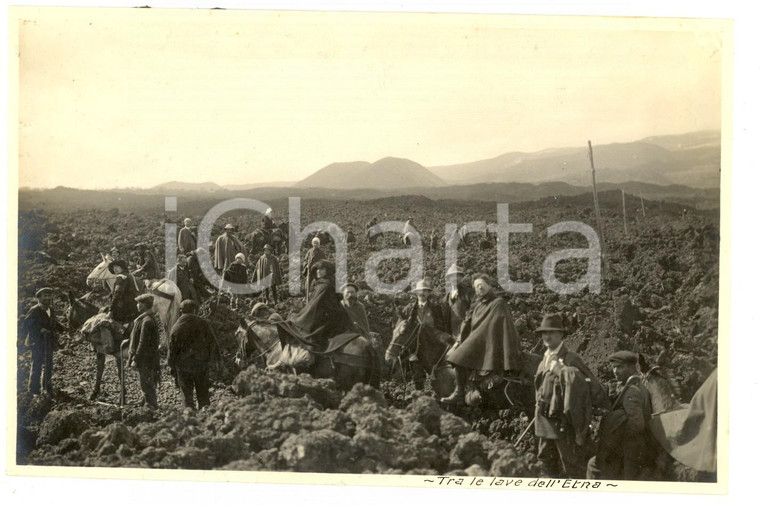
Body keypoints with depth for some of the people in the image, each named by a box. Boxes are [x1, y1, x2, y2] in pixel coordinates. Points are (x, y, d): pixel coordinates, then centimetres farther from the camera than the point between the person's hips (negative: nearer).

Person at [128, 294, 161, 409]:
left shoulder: (147, 321, -20)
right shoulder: (147, 319, 12)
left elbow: (143, 343, -22)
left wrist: (135, 359, -18)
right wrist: (132, 356, 22)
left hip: (145, 360, -10)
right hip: (149, 360, 10)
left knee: (147, 386, -3)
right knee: (148, 386, 17)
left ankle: (152, 407, 2)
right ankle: (152, 406, 25)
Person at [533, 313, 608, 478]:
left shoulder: (571, 359, -14)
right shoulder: (544, 360, 11)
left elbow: (591, 385, -12)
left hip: (564, 424, -8)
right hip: (545, 424, 8)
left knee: (573, 468, 1)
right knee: (545, 466, 17)